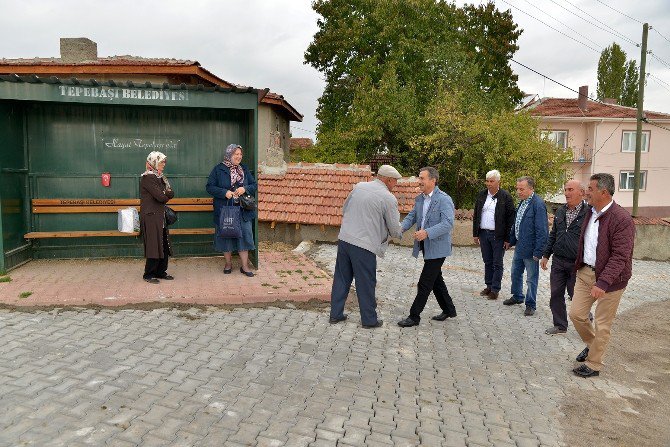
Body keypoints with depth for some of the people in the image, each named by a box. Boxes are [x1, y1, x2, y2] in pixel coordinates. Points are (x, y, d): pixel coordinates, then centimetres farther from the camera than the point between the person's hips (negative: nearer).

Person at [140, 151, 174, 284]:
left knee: (164, 245, 10)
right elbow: (161, 197, -19)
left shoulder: (160, 177, 15)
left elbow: (171, 194, 8)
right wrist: (166, 194, 1)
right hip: (151, 217, -8)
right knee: (154, 247, -4)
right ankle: (149, 275, 7)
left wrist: (165, 194, -10)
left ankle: (160, 272, 21)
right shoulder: (148, 177, -13)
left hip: (160, 216, 9)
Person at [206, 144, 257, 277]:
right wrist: (224, 192, -17)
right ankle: (228, 263, 22)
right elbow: (210, 187, -4)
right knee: (226, 235, 6)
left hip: (243, 210, 2)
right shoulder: (218, 169, -1)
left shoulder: (244, 169, 10)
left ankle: (245, 265, 9)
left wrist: (245, 189, -10)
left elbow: (254, 185, 11)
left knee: (244, 235, 0)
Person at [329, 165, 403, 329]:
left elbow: (344, 210, 19)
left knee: (341, 278, 15)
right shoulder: (388, 198, -8)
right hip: (364, 245, -6)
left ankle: (335, 314, 25)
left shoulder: (359, 186, 9)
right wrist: (398, 234, 21)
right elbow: (395, 230, -1)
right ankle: (369, 320, 20)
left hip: (344, 239, 6)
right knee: (366, 284, 7)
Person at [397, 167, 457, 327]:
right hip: (425, 246, 8)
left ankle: (414, 316, 4)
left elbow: (448, 224, -25)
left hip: (437, 248, -8)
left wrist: (427, 232, -36)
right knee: (436, 279, 19)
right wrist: (401, 228, -12)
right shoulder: (419, 199, 8)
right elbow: (411, 217, 9)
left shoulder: (444, 199, -16)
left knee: (425, 283, -5)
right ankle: (449, 310, 36)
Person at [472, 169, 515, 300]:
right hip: (483, 233, 5)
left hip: (498, 235, -5)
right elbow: (476, 215, 11)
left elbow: (510, 218, -9)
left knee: (497, 264, 3)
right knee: (487, 262, 14)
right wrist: (475, 234, 7)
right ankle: (488, 286, 24)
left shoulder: (505, 197, -8)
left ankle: (495, 289, 10)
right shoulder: (482, 195, 7)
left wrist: (507, 238, -12)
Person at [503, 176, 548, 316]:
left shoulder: (538, 204, -20)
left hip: (530, 249, -9)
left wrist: (538, 251, -22)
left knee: (531, 278, 6)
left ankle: (530, 305, 20)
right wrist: (511, 241, 22)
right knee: (515, 273, 22)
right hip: (519, 246, 9)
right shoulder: (522, 202, 8)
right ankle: (517, 297, 40)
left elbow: (542, 230, -22)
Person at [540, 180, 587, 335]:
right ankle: (560, 325, 24)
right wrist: (546, 255, 14)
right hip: (558, 261, 6)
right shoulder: (560, 211, 9)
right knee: (556, 294, 10)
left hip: (577, 264, -6)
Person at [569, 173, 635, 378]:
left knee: (602, 324, 6)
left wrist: (603, 282, -29)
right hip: (586, 271, 7)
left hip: (609, 278, -7)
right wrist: (579, 266, 17)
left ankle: (593, 364, 21)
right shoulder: (590, 213, 6)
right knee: (576, 314, 11)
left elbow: (620, 256, -24)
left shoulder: (622, 219, -20)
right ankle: (591, 344, 38)